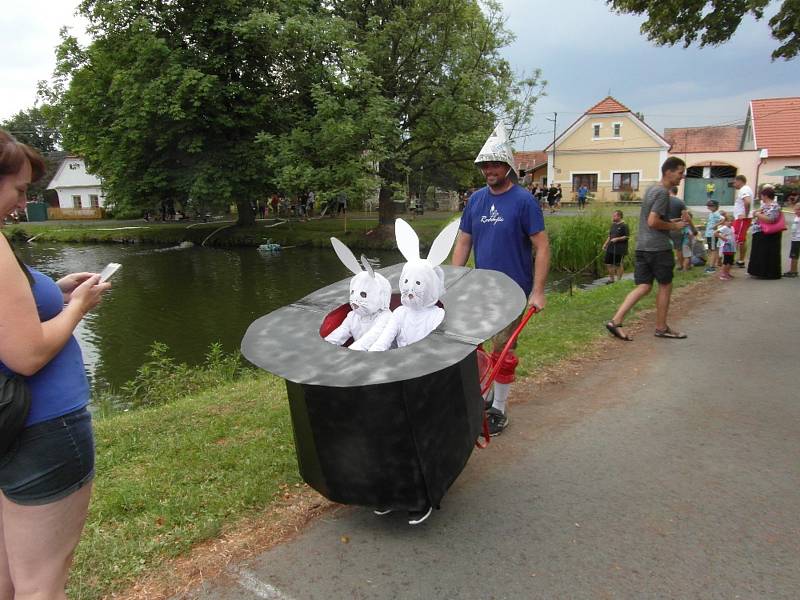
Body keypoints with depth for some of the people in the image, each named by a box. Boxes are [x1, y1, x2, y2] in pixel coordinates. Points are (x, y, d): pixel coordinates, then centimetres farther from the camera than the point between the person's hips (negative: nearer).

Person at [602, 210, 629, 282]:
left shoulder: (624, 225, -9)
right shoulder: (613, 225, 14)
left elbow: (627, 236, -13)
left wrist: (617, 239, -19)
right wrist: (605, 244, 12)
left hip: (620, 249, -8)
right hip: (611, 247, 8)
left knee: (618, 265, 1)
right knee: (608, 263, 9)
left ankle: (618, 280, 12)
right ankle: (611, 279, 23)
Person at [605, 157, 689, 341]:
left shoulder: (651, 190, 16)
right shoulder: (663, 193, -13)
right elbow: (653, 222, -21)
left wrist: (670, 222, 17)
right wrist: (674, 226, -7)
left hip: (642, 246, 8)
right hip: (658, 248, -8)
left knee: (643, 286, 7)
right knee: (665, 286, 7)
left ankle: (615, 321, -4)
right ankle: (661, 327, 18)